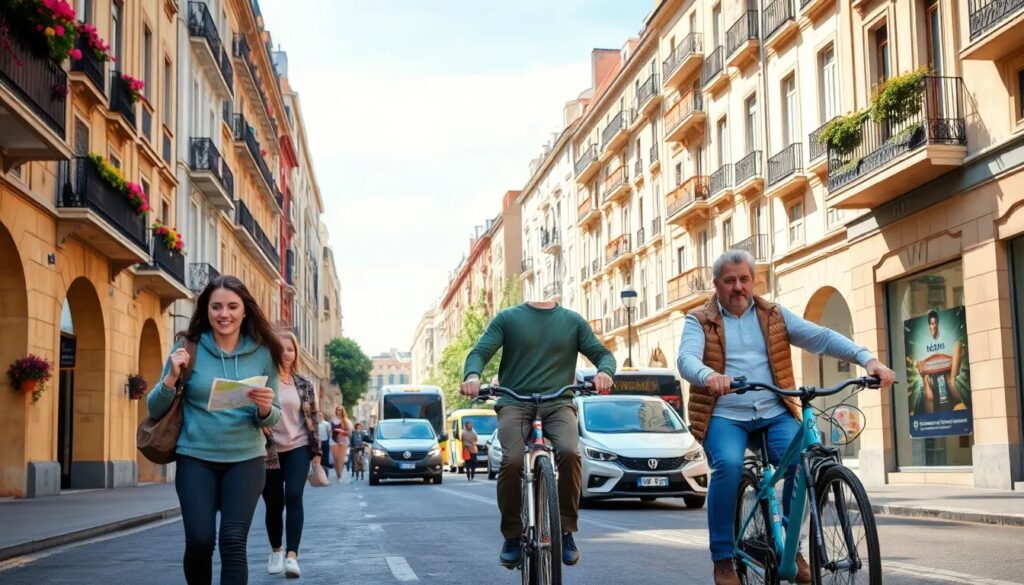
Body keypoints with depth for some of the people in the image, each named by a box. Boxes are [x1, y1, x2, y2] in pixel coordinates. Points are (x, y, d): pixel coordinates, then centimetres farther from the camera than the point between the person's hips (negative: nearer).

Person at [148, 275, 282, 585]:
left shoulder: (263, 354, 0)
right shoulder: (188, 349, -2)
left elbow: (271, 419, 6)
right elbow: (155, 410, 3)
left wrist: (265, 409, -17)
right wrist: (172, 378, -16)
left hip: (245, 459, 0)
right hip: (196, 458, 0)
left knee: (234, 542, -9)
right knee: (199, 541, -7)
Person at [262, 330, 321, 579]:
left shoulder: (304, 384, 6)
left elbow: (311, 417, 10)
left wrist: (316, 450, 8)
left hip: (298, 448, 1)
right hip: (269, 451, -1)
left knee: (294, 497, -16)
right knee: (273, 504, 7)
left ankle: (292, 555, -19)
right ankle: (276, 551, 29)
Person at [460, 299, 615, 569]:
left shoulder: (574, 321, 15)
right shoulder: (508, 318, 10)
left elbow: (602, 353, 11)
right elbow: (480, 352, 2)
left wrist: (604, 372, -14)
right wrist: (472, 375, -21)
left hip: (558, 404, 1)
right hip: (515, 403, -1)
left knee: (569, 452, -30)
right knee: (512, 461, -28)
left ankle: (566, 531, -12)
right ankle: (512, 535, -6)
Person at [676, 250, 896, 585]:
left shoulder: (774, 316, 13)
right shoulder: (699, 321, 6)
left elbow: (820, 337, 0)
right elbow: (686, 359, -13)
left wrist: (867, 359, -15)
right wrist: (710, 376, -38)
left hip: (774, 413, 2)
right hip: (724, 415, -2)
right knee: (728, 465, -31)